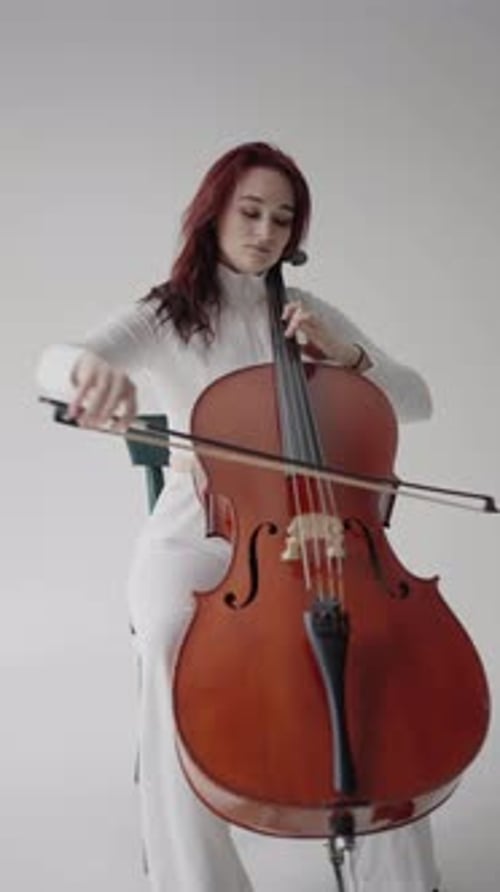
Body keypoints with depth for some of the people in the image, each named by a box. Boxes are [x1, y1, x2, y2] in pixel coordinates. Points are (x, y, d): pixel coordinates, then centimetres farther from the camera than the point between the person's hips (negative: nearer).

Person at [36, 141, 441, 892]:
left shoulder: (314, 315, 12)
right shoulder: (165, 317, 4)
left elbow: (417, 401, 8)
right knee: (172, 642, -34)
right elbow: (51, 364, -15)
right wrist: (89, 366, -40)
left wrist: (345, 354, -10)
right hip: (196, 535, -1)